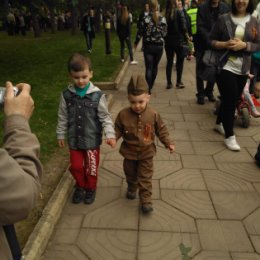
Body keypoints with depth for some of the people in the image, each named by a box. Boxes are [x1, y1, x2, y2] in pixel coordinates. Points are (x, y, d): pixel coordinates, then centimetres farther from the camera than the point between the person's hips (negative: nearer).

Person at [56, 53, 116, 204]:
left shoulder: (97, 95, -14)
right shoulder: (66, 95, -6)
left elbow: (105, 117, -9)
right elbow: (63, 117, 4)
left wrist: (110, 134, -18)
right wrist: (61, 135, 8)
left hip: (92, 139, -2)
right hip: (74, 139, 2)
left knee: (91, 167, 13)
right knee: (75, 166, 15)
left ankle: (91, 189, 40)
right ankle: (80, 186, 44)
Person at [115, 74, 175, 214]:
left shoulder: (153, 115, -15)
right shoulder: (123, 114, -16)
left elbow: (161, 130, -4)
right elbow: (118, 129, -4)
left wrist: (168, 143, -8)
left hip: (146, 152, -1)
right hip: (129, 152, 2)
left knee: (145, 177, 6)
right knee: (130, 174, 23)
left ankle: (146, 199, 19)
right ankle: (131, 188, 51)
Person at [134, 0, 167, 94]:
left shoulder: (145, 19, -9)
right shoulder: (163, 19, -3)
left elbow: (140, 32, -3)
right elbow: (164, 33, 4)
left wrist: (136, 43, 12)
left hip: (148, 46, -2)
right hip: (159, 46, 2)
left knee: (149, 68, 0)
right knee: (155, 66, 17)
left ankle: (149, 88, -5)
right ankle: (151, 85, 30)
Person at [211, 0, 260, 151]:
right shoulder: (224, 19, -3)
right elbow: (211, 41, -1)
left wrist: (244, 45, -16)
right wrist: (225, 44, -18)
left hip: (243, 69, 4)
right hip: (225, 67, -4)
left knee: (233, 99, 14)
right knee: (230, 99, -4)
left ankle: (219, 123, 38)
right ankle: (229, 136, 7)